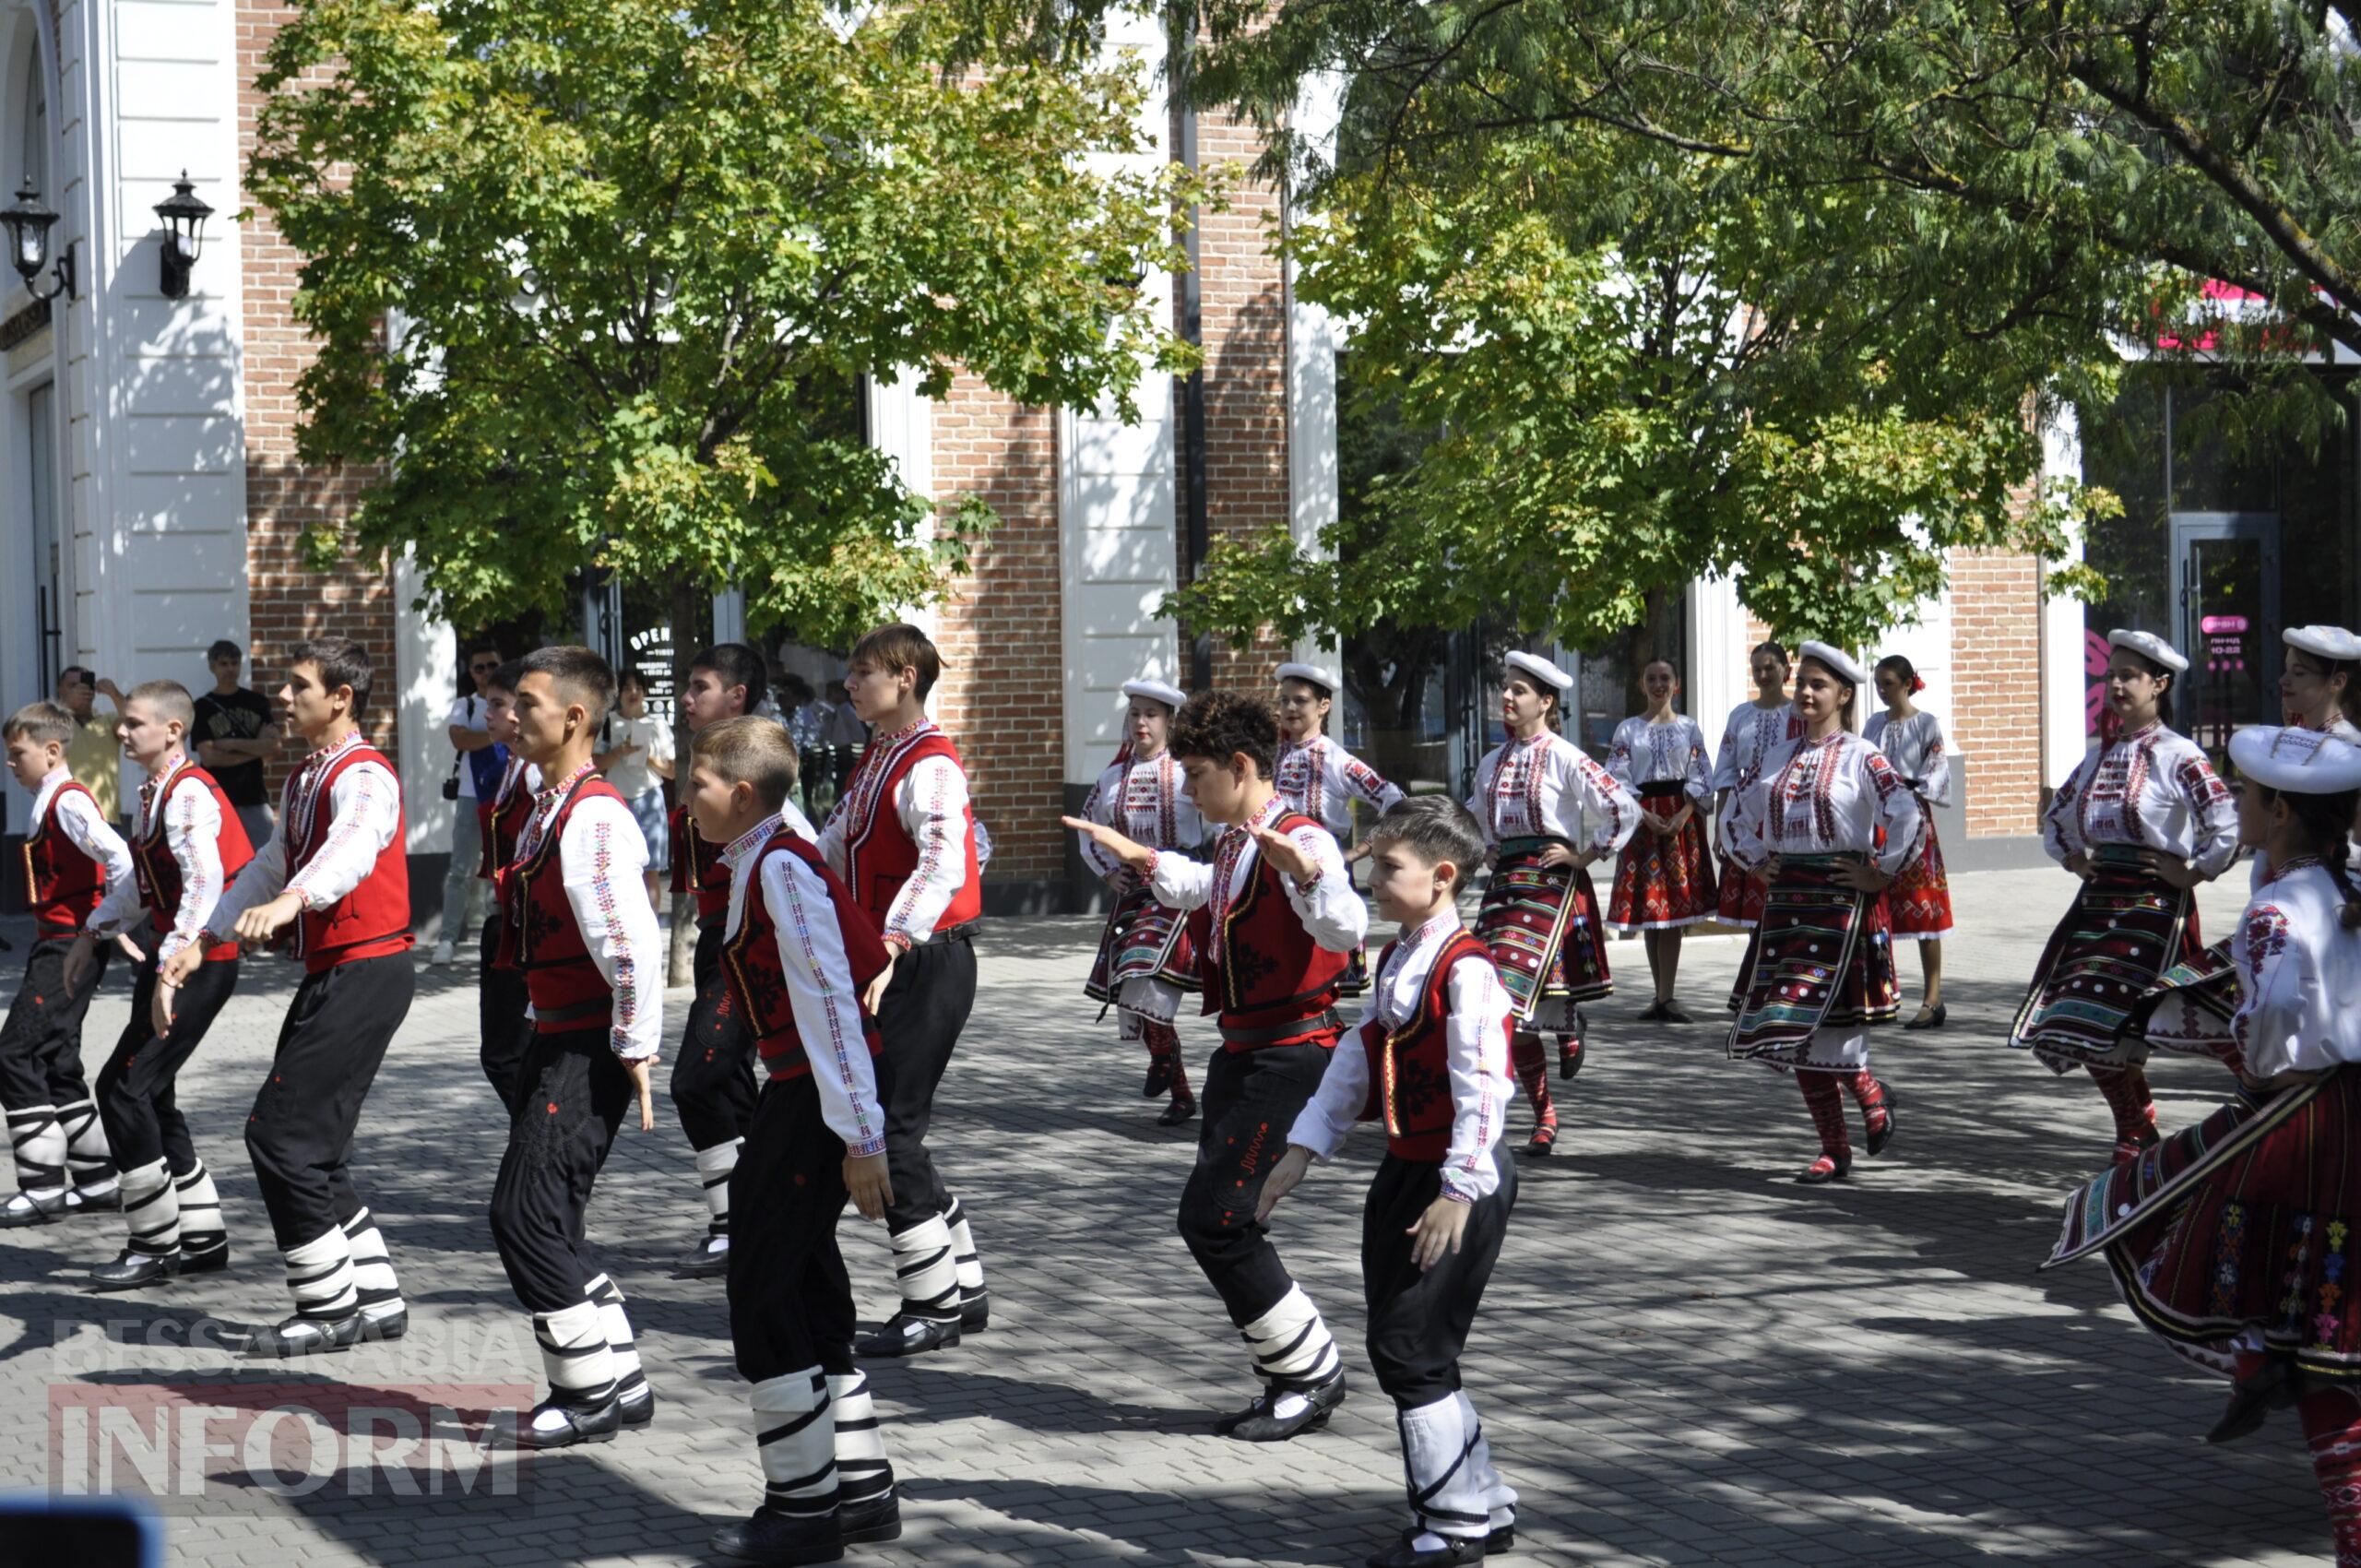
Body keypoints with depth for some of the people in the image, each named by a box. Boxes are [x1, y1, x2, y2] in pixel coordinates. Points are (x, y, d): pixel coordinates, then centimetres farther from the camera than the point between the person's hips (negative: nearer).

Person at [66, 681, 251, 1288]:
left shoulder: (187, 793, -17)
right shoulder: (154, 792, 15)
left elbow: (205, 882, -30)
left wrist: (170, 969, -35)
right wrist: (94, 934, 28)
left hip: (200, 961, -10)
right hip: (169, 955, 10)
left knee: (125, 1089, -9)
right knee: (148, 1093, 12)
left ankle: (156, 1247, 0)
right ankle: (203, 1238, 20)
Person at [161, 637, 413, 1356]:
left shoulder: (363, 776, -16)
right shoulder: (303, 778, 17)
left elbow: (350, 849, -36)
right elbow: (271, 865, 26)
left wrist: (289, 902, -54)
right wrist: (204, 941, 21)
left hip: (366, 970, -10)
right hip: (331, 973, 10)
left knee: (281, 1132, -10)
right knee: (313, 1146, 12)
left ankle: (330, 1308, -2)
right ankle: (376, 1299, 19)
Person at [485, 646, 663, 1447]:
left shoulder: (594, 815, -19)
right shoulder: (550, 808, 13)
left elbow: (634, 940, -25)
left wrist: (636, 1047, -20)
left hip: (591, 1048, -10)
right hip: (557, 1038, 10)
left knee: (527, 1215, -9)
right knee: (538, 1218, 12)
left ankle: (600, 1389, 2)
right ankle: (611, 1383, 21)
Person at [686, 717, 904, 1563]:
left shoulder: (781, 869, -16)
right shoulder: (761, 864, 14)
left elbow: (831, 1001, -21)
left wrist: (860, 1139, -23)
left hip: (820, 1095, -10)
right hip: (801, 1093, 10)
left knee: (763, 1289, -4)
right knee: (803, 1281, 15)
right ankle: (863, 1489, 23)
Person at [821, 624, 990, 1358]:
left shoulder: (930, 765, -16)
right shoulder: (874, 760, 16)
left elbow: (943, 865, -29)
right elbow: (834, 850, 25)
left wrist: (888, 951, -38)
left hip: (930, 961, -10)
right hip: (885, 962, 10)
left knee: (894, 1129, -9)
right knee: (881, 1125, 11)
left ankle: (934, 1306, 1)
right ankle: (963, 1287, 21)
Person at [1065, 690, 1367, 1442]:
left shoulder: (1301, 842, -17)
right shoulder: (1235, 846, 13)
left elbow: (1346, 931, -34)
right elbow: (1200, 889, 37)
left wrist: (1305, 873, -50)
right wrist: (1136, 856, 36)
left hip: (1291, 1055, -10)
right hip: (1242, 1052, 10)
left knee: (1213, 1217, -13)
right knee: (1219, 1221, 10)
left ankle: (1311, 1370, 0)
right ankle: (1291, 1381, 18)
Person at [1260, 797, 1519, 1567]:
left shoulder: (1466, 969, -18)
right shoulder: (1395, 961, 11)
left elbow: (1484, 1085, -23)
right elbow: (1358, 1059, 16)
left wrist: (1459, 1190, -24)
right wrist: (1304, 1148, 12)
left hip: (1457, 1183, -10)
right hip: (1404, 1171, 10)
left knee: (1411, 1350, -6)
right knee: (1397, 1351, 13)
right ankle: (1480, 1506, 25)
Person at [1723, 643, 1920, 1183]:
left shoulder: (1861, 756, -5)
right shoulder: (1779, 755, 12)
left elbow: (1908, 820, -14)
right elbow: (1741, 817, 25)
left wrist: (1881, 875, -11)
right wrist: (1759, 863, 13)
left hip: (1842, 899, -6)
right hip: (1786, 899, 6)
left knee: (1825, 1019, -15)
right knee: (1795, 1031, 4)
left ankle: (1871, 1093, 14)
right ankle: (1833, 1151, 13)